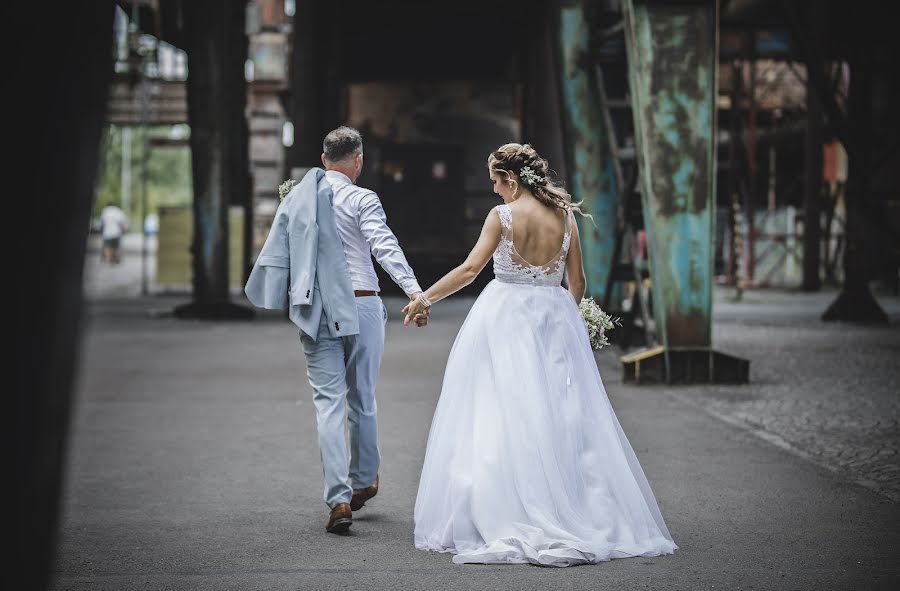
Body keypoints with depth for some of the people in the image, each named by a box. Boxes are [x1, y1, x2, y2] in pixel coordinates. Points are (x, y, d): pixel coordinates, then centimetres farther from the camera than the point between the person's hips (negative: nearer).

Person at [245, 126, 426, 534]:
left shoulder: (295, 198, 9)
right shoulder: (362, 200, -5)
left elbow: (272, 253, 12)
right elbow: (385, 248, -19)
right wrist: (414, 292, -26)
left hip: (315, 312, 2)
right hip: (360, 306, -2)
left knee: (328, 403, -1)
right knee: (362, 399, 14)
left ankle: (338, 499, -10)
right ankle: (364, 481, 30)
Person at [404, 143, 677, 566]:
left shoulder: (503, 215, -8)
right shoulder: (565, 215, 4)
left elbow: (470, 269, -10)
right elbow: (577, 281, 8)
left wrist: (424, 299, 0)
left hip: (506, 315, -4)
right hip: (555, 317, 4)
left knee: (499, 417, -1)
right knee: (562, 417, 8)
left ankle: (499, 520, -1)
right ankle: (580, 517, 10)